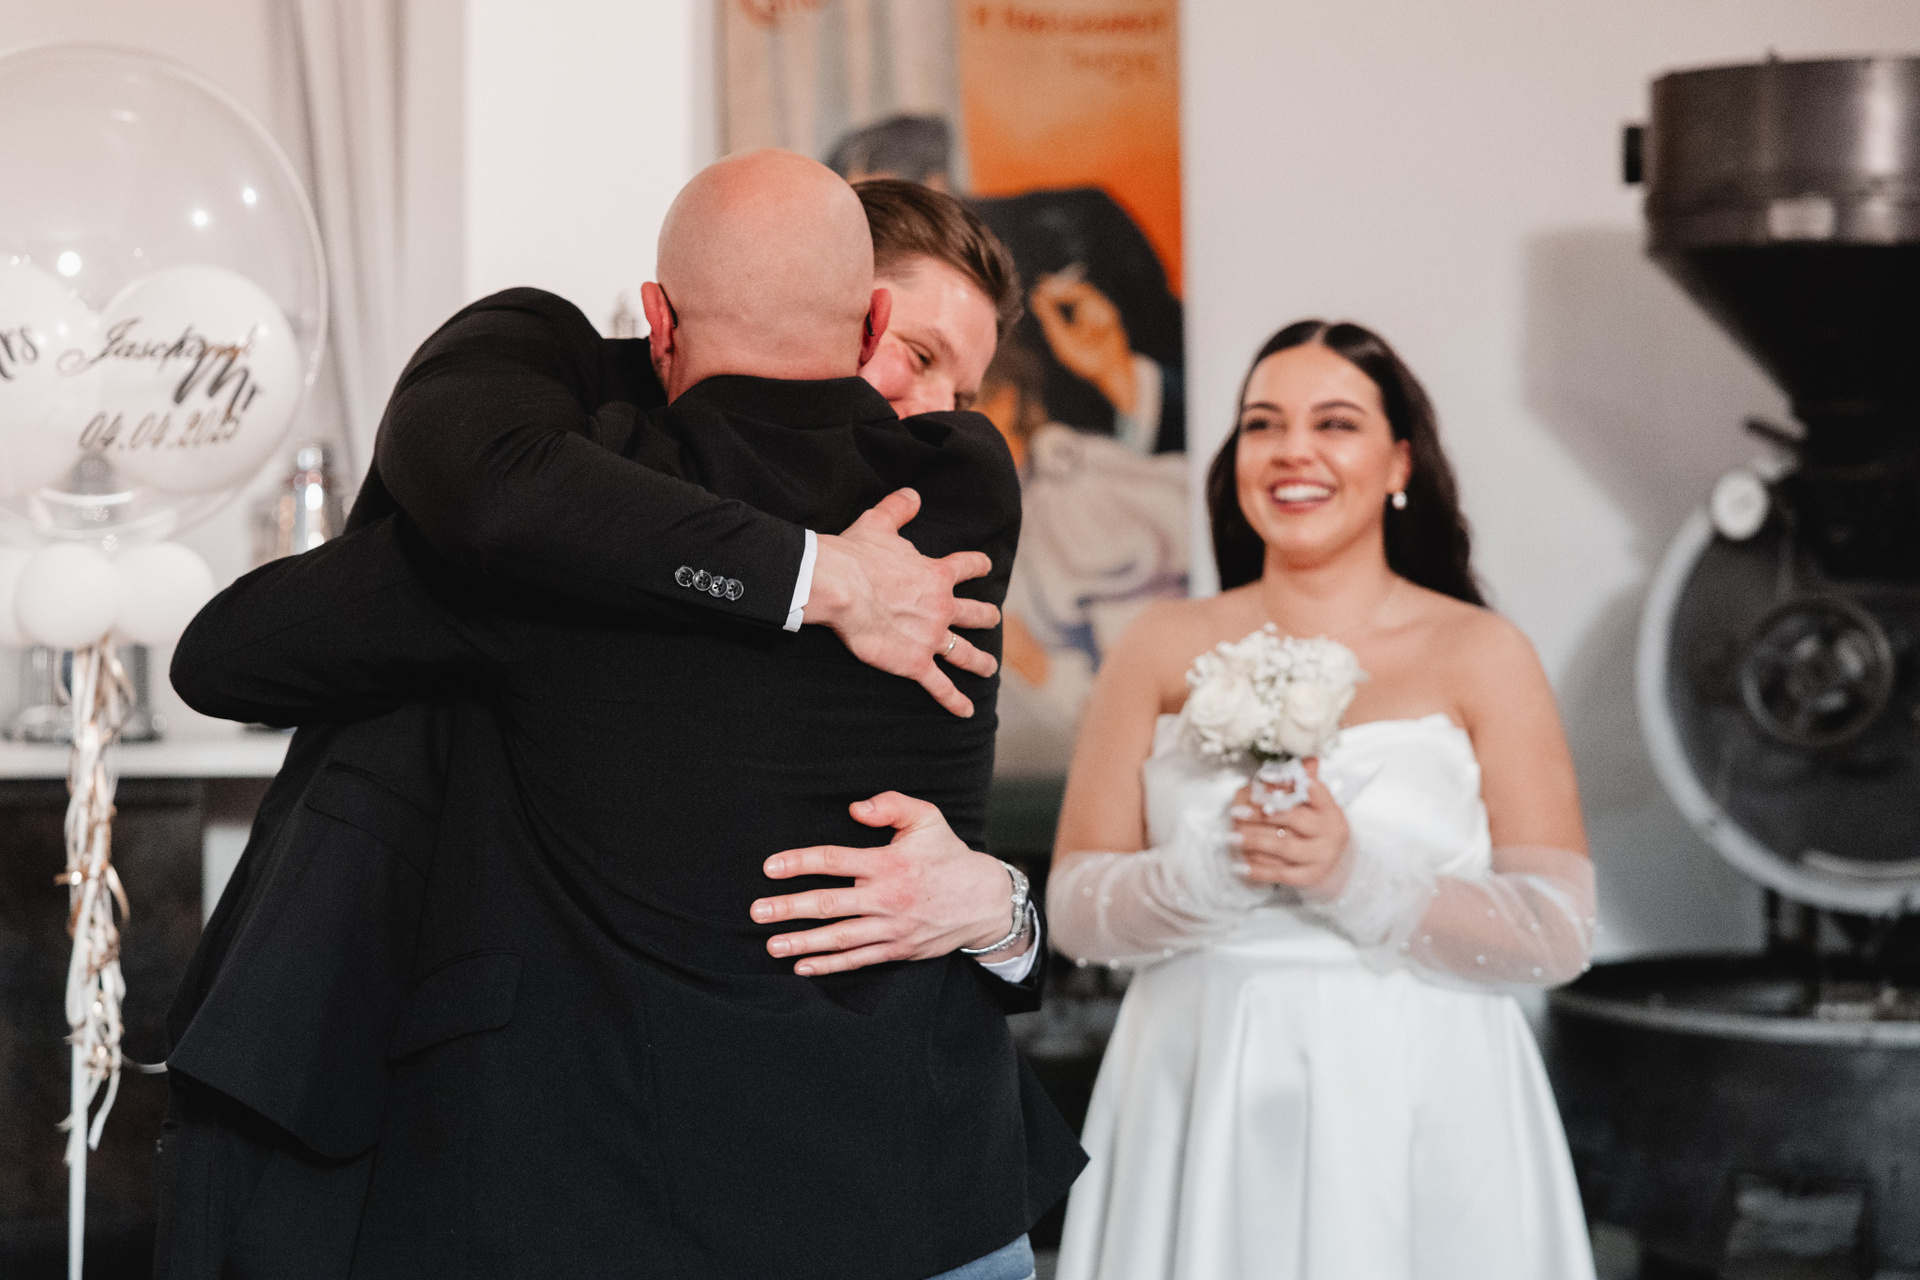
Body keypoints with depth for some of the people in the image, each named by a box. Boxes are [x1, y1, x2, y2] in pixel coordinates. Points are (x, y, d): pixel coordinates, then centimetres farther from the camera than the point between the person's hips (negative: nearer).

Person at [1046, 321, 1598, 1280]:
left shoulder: (1481, 656, 1)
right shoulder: (1162, 650, 5)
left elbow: (1558, 932, -6)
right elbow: (1076, 910, 1)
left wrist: (1355, 877, -18)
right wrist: (1211, 871, -18)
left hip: (1417, 1125, -1)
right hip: (1201, 1121, 1)